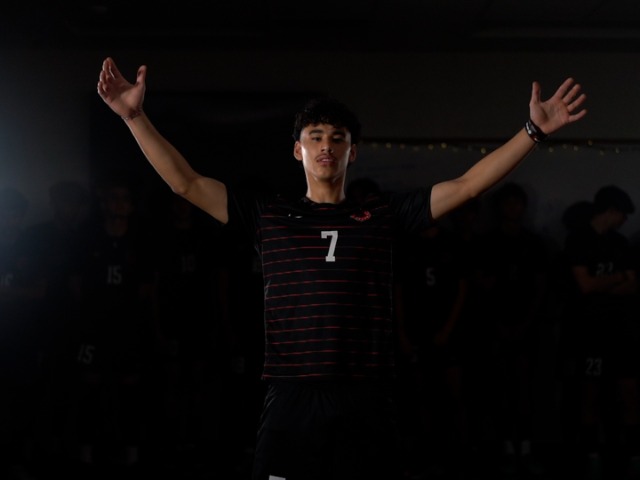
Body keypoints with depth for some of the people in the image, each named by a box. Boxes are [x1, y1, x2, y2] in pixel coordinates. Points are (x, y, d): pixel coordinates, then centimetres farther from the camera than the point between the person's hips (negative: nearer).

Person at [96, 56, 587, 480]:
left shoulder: (383, 215, 9)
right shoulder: (270, 215, 9)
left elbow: (466, 186, 6)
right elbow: (186, 182, 6)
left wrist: (533, 131, 0)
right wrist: (136, 117, -1)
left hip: (365, 401, 0)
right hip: (291, 399, 0)